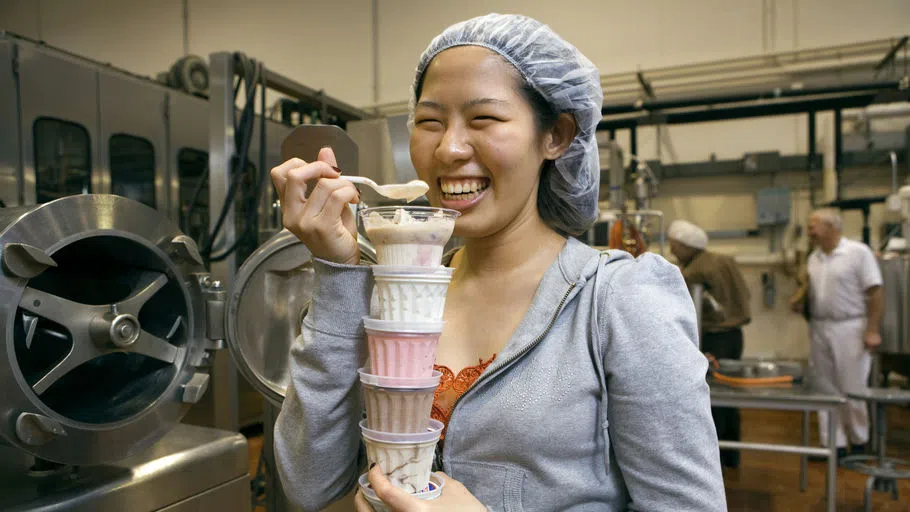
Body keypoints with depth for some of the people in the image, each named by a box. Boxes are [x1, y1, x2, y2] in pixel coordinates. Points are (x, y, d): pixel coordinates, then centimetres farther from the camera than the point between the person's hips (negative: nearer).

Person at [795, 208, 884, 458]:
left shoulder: (858, 252, -9)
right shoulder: (814, 257, 9)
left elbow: (876, 293, -11)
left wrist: (872, 331, -15)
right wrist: (800, 302, -3)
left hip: (849, 329, -6)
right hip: (819, 328, 6)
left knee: (852, 389, 3)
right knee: (825, 389, 8)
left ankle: (859, 442, 21)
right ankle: (834, 444, 17)